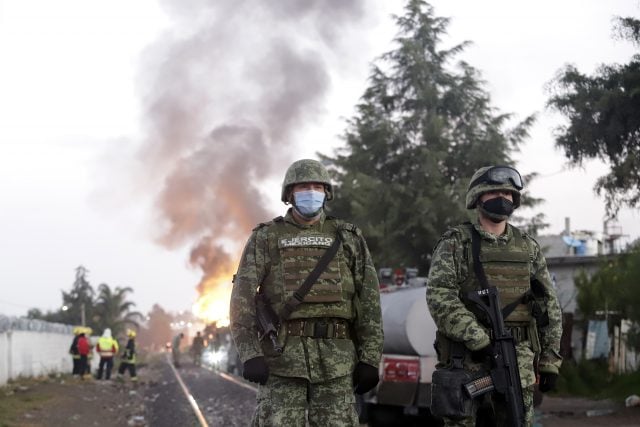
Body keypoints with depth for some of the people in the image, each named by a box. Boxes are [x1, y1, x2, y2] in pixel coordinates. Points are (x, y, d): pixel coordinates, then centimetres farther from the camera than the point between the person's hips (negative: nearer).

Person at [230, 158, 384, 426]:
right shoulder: (266, 238, 7)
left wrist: (370, 359, -1)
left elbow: (369, 301, 7)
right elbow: (243, 297, -2)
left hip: (336, 357, 2)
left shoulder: (348, 239, 11)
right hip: (283, 354, -1)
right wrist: (250, 354, -15)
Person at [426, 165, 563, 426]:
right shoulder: (455, 244, 0)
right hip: (466, 358, -3)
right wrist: (478, 340, -21)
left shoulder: (528, 248, 13)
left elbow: (548, 306, 15)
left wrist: (550, 360, 9)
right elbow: (439, 297, -13)